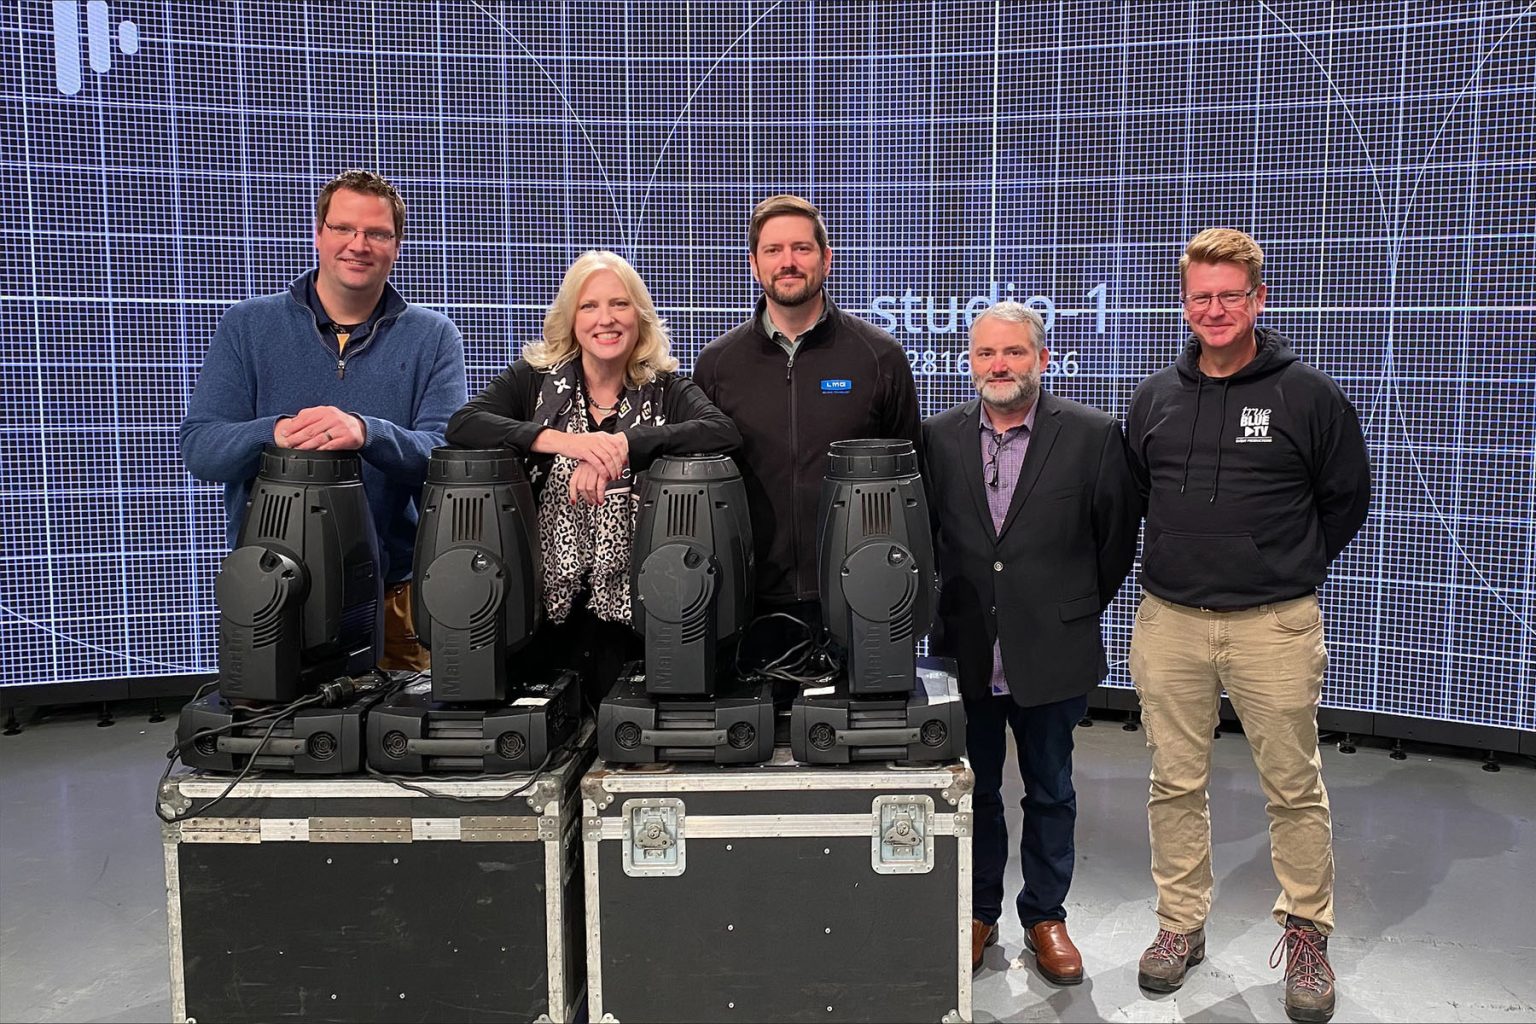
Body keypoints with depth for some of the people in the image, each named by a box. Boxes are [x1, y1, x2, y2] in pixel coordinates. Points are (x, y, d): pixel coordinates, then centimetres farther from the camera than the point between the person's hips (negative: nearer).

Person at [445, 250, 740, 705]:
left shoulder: (666, 391, 6)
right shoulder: (534, 380, 7)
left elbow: (723, 432, -14)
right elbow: (462, 424, -9)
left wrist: (623, 444, -23)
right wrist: (561, 441, -21)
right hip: (544, 607, 0)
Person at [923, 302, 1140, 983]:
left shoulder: (1094, 436, -6)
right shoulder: (938, 437, 0)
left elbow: (1117, 533, 2)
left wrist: (1080, 608, 6)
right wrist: (949, 610, 8)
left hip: (1052, 654, -1)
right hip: (966, 652, 2)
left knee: (1050, 794, 14)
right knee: (974, 791, 14)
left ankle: (1045, 917, 32)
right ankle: (978, 913, 33)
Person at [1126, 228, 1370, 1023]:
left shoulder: (1308, 394, -2)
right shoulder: (1155, 398, 7)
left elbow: (1346, 499, 8)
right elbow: (1128, 498, 18)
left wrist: (1288, 571, 9)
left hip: (1275, 626, -2)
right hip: (1169, 621, 3)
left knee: (1294, 786, 6)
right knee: (1175, 783, 10)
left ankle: (1306, 936, 24)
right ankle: (1180, 925, 25)